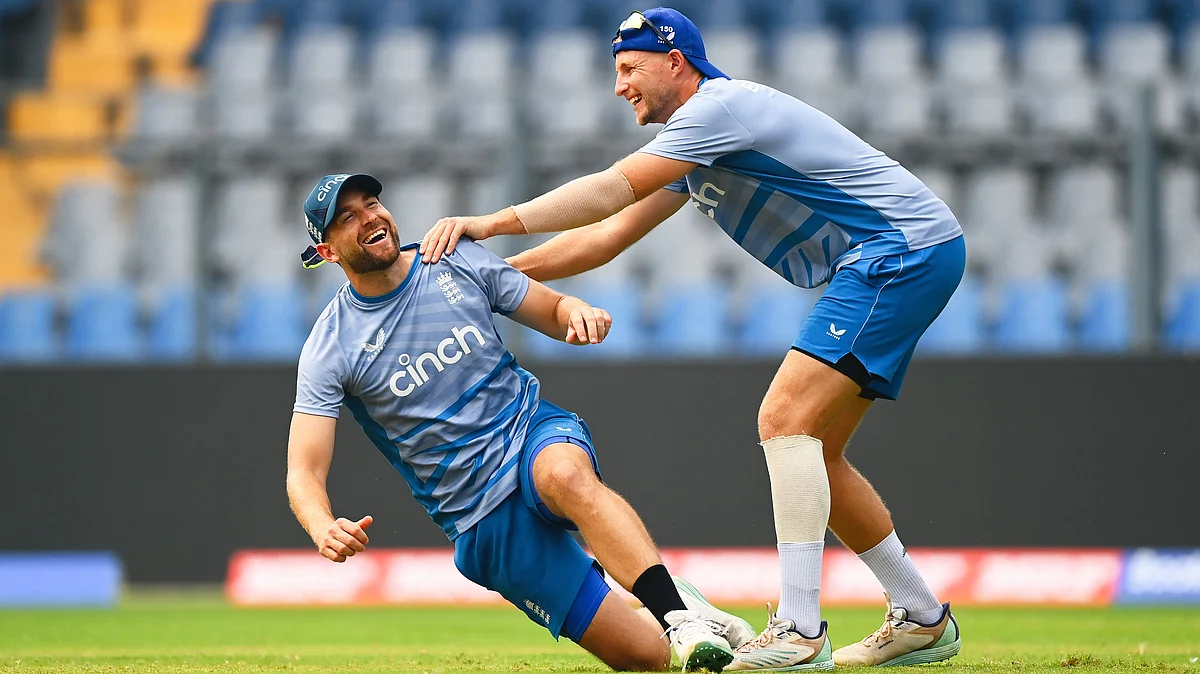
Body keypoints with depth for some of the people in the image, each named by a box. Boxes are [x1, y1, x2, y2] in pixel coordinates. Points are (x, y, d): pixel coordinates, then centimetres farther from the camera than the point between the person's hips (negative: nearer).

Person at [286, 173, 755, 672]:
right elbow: (303, 473, -11)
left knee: (565, 474, -40)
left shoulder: (458, 264, 2)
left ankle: (678, 613, -36)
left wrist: (580, 314, -13)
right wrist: (324, 529, -34)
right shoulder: (331, 347, -6)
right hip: (480, 522, -1)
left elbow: (554, 312, 13)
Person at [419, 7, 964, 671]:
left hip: (910, 248, -11)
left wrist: (493, 221, -23)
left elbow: (611, 190, -22)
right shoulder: (693, 144, 18)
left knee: (785, 418, -19)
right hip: (879, 268, 11)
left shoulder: (720, 106, -14)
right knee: (809, 448, 11)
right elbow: (610, 235, 19)